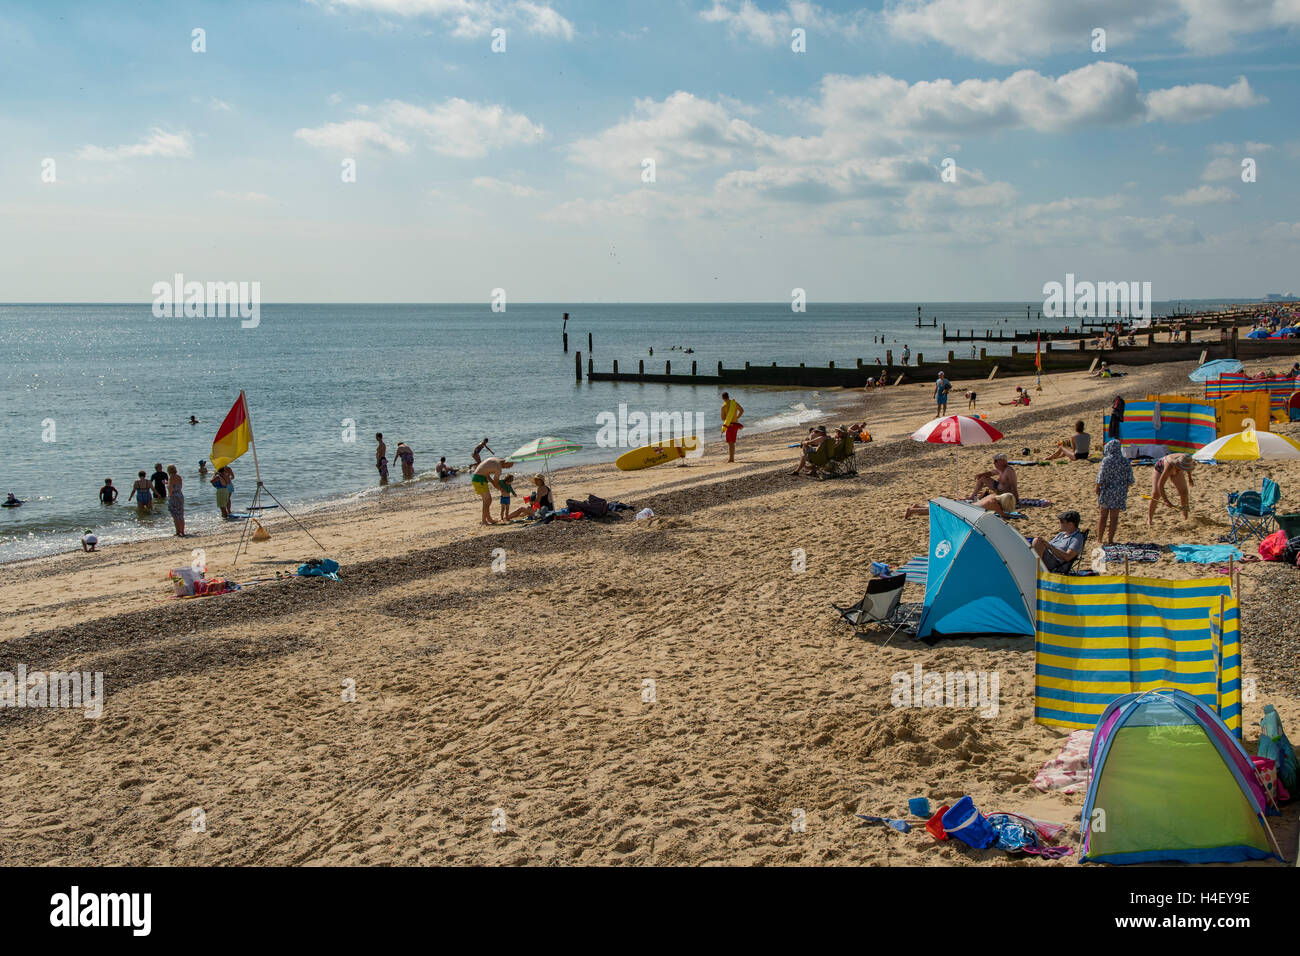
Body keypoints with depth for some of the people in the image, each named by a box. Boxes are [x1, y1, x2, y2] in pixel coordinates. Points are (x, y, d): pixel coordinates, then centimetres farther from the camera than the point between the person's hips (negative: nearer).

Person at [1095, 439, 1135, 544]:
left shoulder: (1106, 460, -11)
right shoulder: (1125, 461, -2)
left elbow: (1101, 477, -11)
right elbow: (1129, 478, 3)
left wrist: (1097, 488, 0)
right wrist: (1125, 489, 15)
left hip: (1106, 490, -1)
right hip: (1120, 491, 2)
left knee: (1103, 515, 11)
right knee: (1114, 517, 6)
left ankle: (1100, 538, 15)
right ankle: (1110, 539, 8)